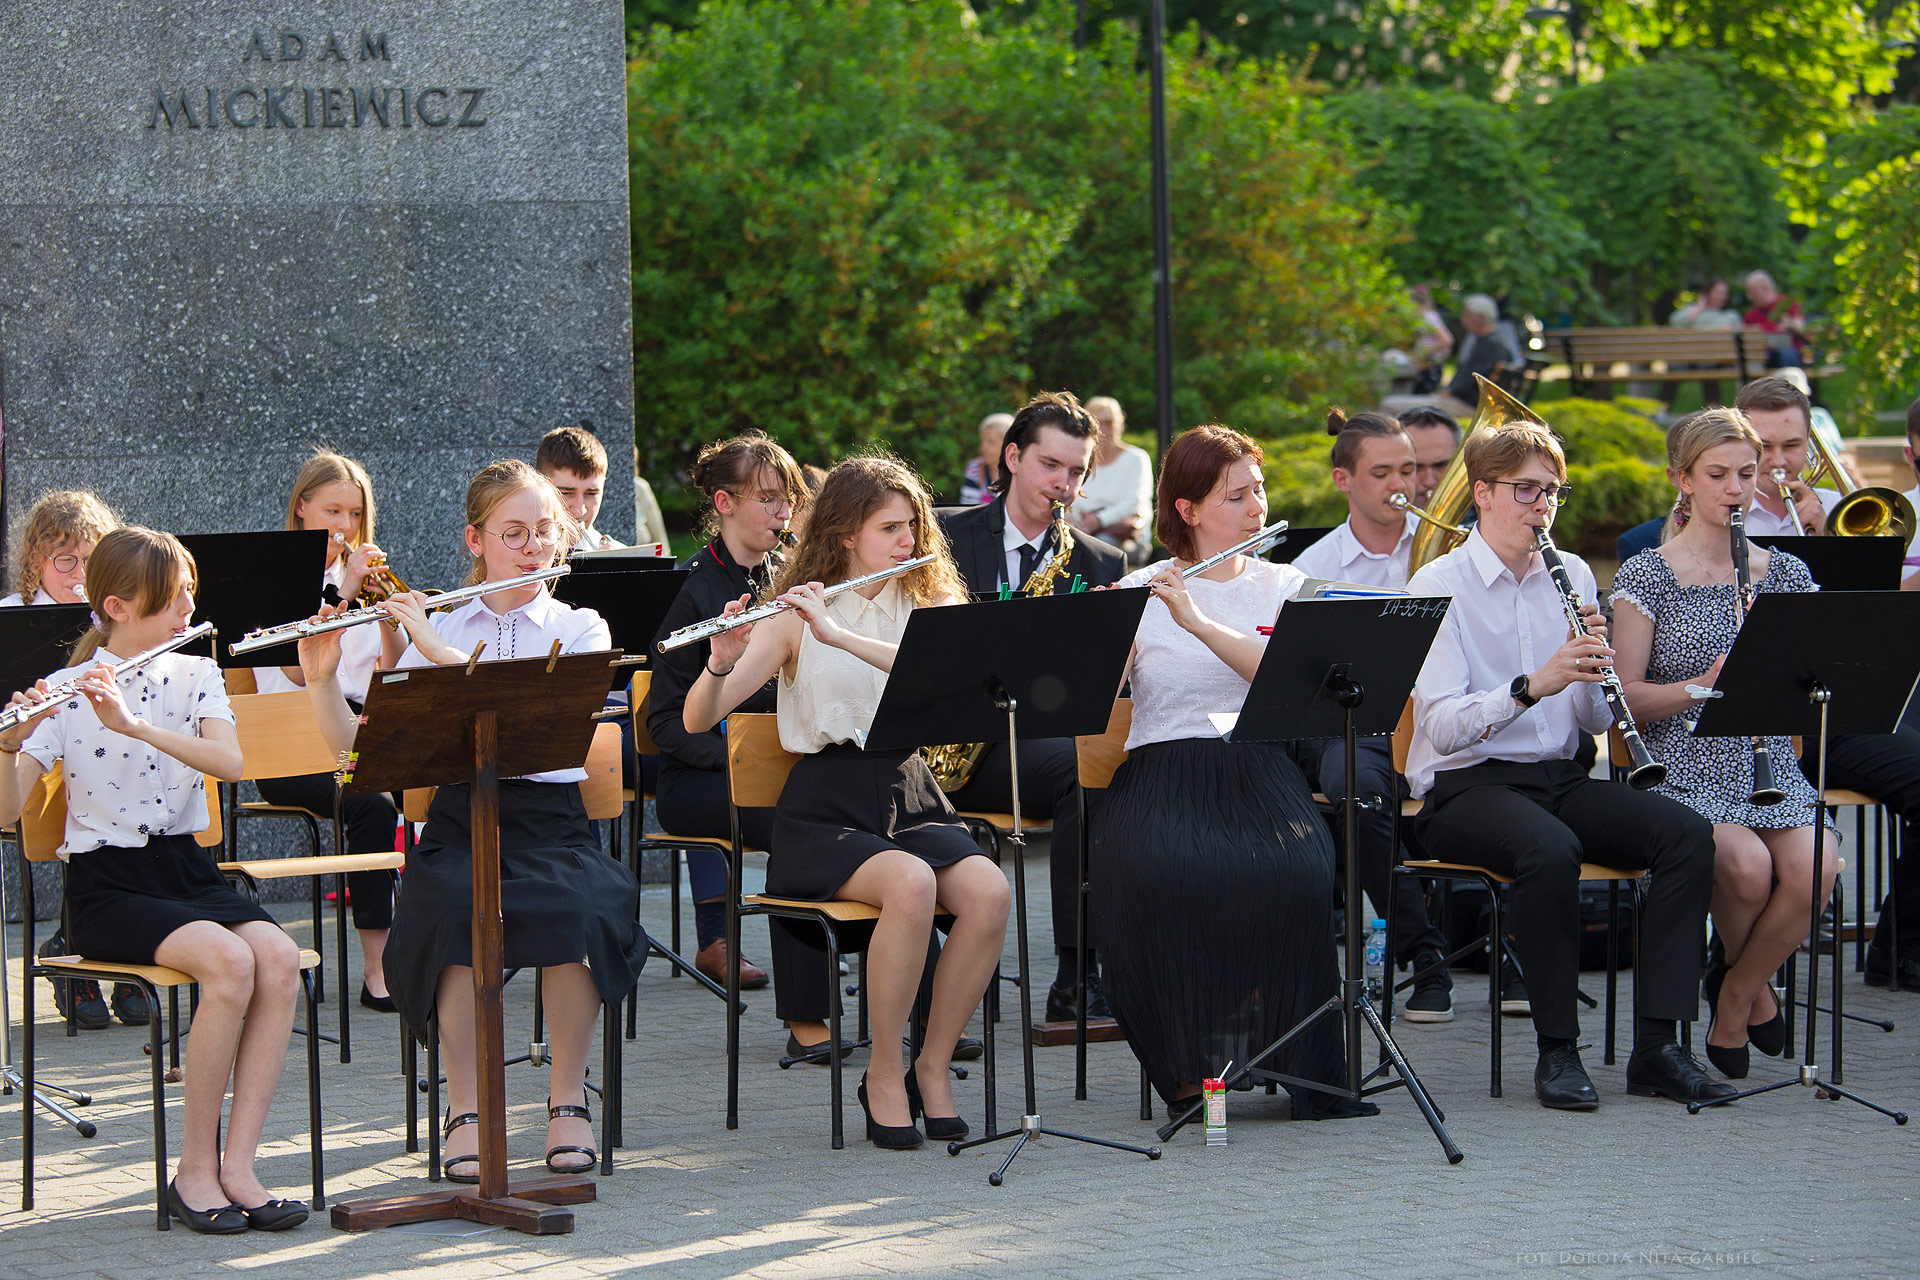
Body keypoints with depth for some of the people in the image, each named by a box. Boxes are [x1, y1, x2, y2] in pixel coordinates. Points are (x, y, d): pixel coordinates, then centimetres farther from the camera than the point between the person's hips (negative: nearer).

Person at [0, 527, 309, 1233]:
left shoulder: (196, 676, 9)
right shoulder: (65, 693, -2)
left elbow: (232, 762, -12)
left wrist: (131, 724, -25)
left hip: (187, 869, 4)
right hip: (106, 888, -4)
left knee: (279, 956, -27)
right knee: (229, 960, -31)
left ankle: (237, 1167, -24)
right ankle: (195, 1169, -20)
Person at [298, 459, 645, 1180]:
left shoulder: (581, 630, 10)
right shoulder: (435, 632, 14)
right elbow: (358, 753, 8)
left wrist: (441, 652, -16)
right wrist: (321, 680, -8)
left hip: (551, 818, -1)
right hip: (458, 820, 1)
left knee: (574, 910, -35)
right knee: (459, 912, -35)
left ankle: (568, 1102, -14)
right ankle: (466, 1111, -21)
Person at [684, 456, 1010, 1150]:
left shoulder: (924, 605, 11)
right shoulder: (796, 617, 2)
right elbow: (698, 720, -7)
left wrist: (841, 636, -25)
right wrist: (722, 663, -28)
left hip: (908, 798, 4)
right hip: (824, 807, -4)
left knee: (988, 892, -28)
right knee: (911, 885, -35)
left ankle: (932, 1067, -9)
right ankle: (883, 1076, -17)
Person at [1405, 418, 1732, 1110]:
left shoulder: (1571, 575, 12)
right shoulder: (1438, 586, -6)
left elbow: (1595, 721, 11)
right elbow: (1443, 725, -18)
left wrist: (1594, 668, -10)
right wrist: (1532, 686, -31)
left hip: (1558, 776, 6)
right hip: (1465, 787, -6)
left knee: (1687, 833, -19)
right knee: (1550, 849, -37)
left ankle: (1656, 1045, -19)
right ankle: (1557, 1049, -23)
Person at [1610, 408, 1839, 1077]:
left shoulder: (1786, 573, 13)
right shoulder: (1647, 576, 2)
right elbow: (1628, 700, -4)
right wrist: (1701, 687, -20)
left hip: (1771, 766, 3)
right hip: (1683, 767, -3)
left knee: (1814, 867, -29)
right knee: (1748, 863, -33)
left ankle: (1732, 1001, -3)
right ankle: (1752, 983, 2)